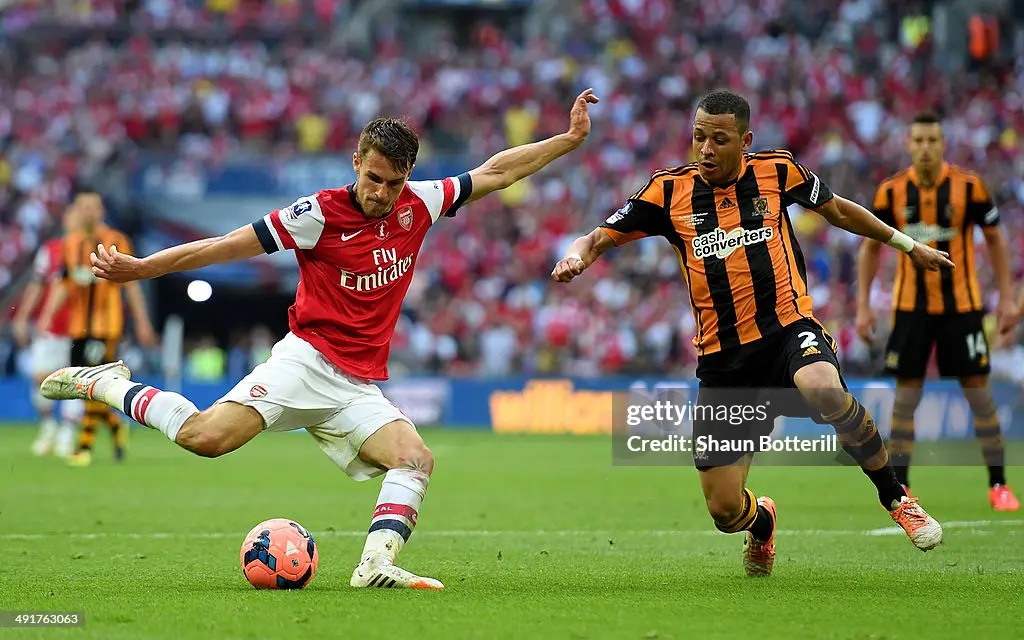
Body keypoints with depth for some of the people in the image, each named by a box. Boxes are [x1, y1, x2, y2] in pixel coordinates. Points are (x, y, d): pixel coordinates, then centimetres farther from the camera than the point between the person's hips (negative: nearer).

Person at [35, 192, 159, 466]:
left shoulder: (116, 242, -3)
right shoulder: (70, 243, 9)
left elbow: (131, 284, 0)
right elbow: (63, 286, 13)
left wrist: (142, 322, 0)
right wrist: (47, 315, 2)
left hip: (107, 324, -5)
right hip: (78, 327, 5)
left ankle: (86, 445, -9)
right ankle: (116, 427, 28)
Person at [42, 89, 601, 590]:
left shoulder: (418, 204, 6)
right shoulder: (319, 214, -8)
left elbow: (494, 173, 17)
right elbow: (226, 246, -7)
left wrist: (570, 139, 15)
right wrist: (140, 268, -11)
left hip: (360, 387, 5)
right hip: (307, 359, -5)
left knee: (416, 459, -22)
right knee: (205, 437, -26)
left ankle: (377, 563, -35)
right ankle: (105, 385, -6)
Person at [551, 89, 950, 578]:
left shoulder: (776, 171, 3)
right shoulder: (669, 191, 2)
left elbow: (836, 210, 20)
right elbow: (602, 237, 3)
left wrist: (907, 245, 29)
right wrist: (576, 256, -21)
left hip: (788, 327, -1)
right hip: (722, 359, 2)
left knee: (823, 390, -39)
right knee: (724, 510, -3)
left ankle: (894, 497, -15)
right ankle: (761, 523, 39)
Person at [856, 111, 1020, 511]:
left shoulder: (969, 187, -6)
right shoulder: (891, 191, -2)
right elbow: (870, 247, 8)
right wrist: (863, 306, 3)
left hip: (962, 305, -1)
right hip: (910, 307, 1)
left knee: (980, 394, 0)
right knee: (905, 396, 0)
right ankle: (899, 487, 8)